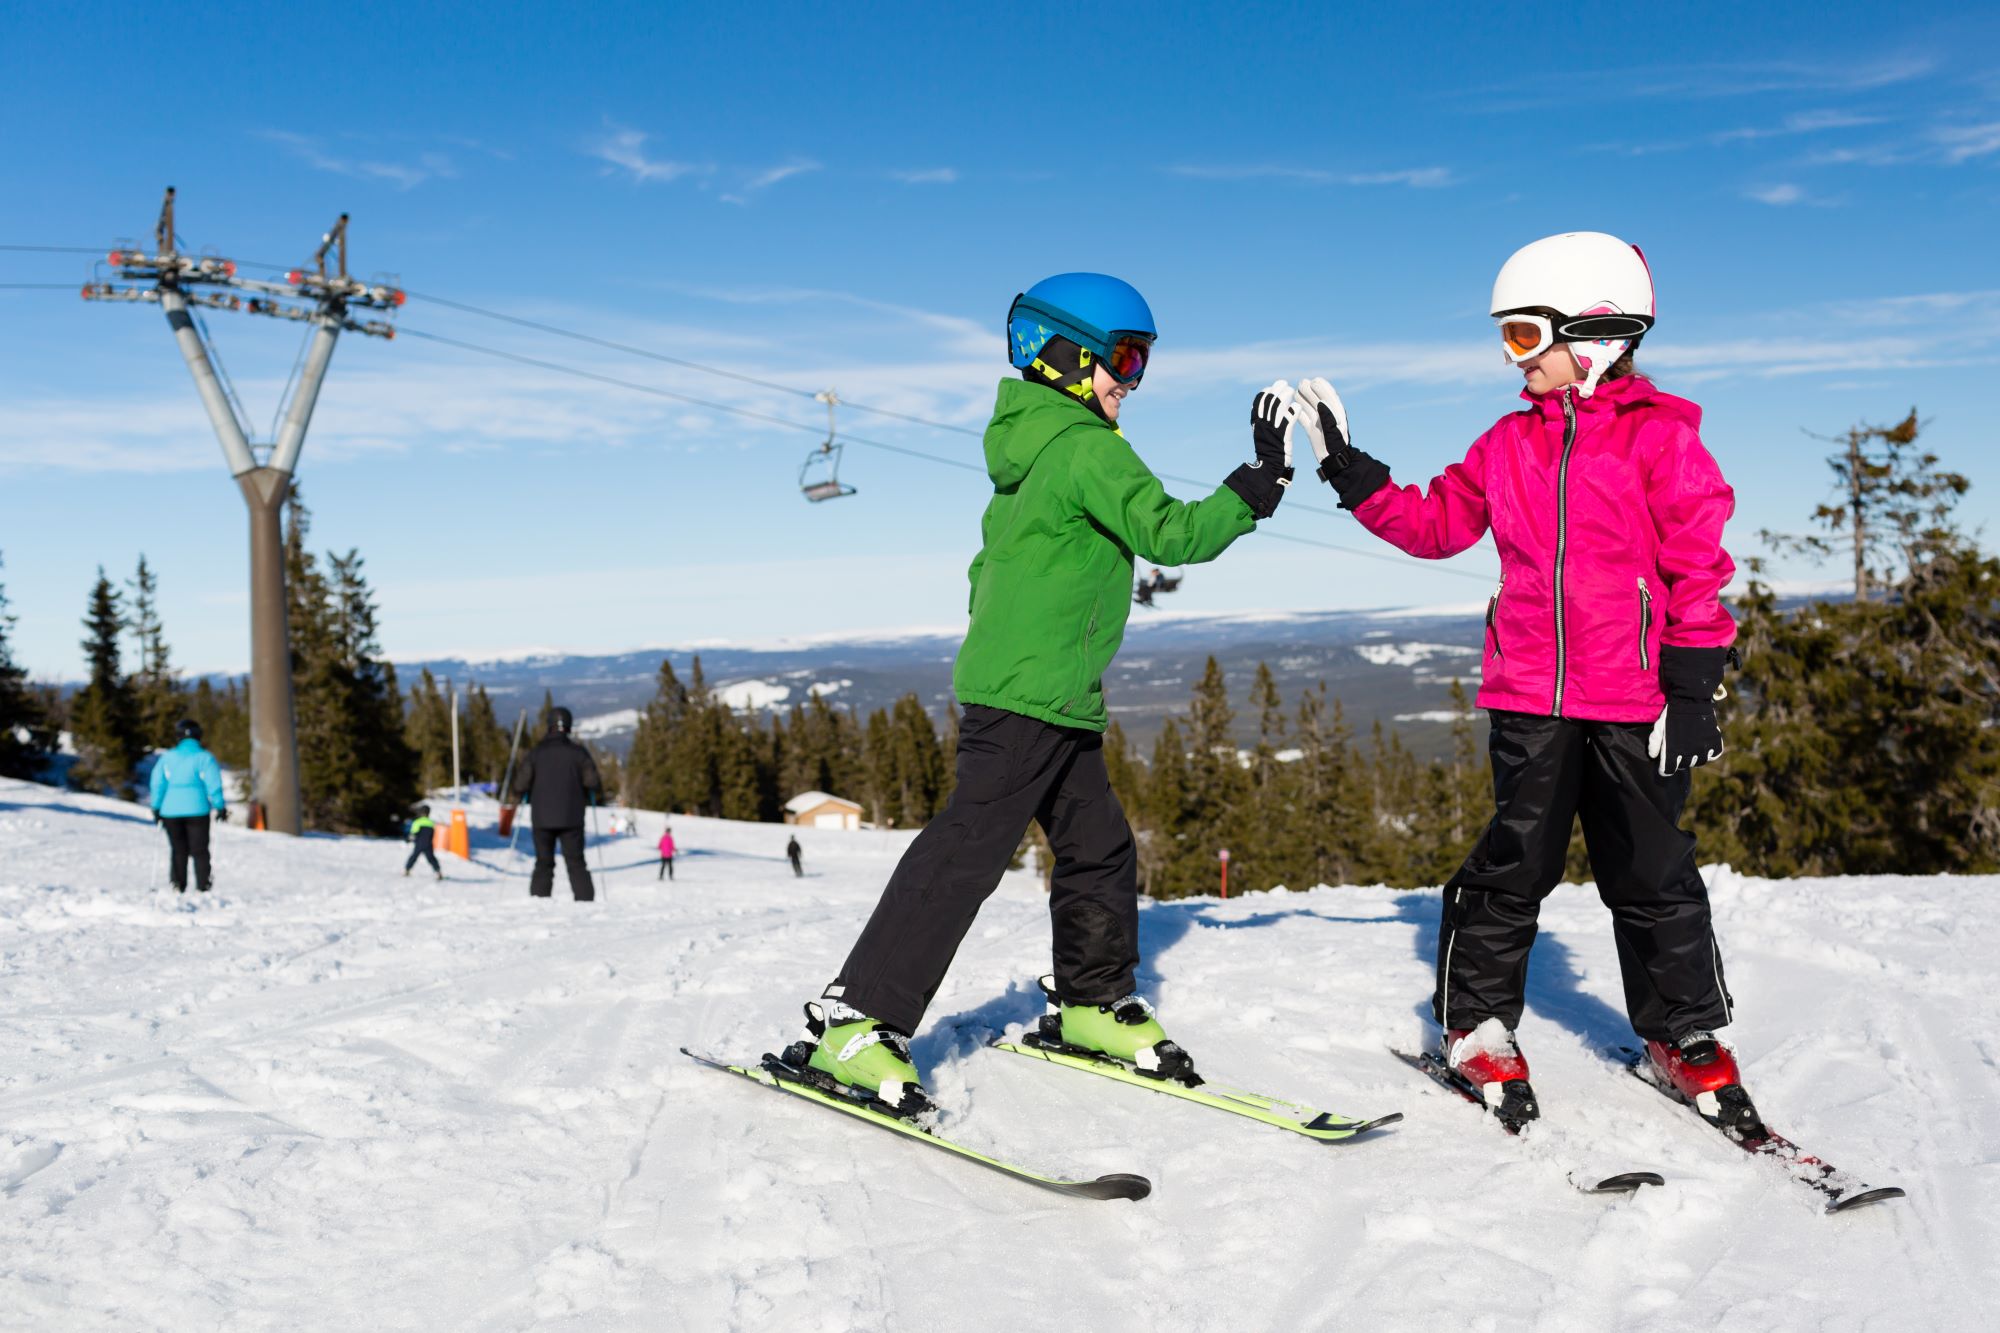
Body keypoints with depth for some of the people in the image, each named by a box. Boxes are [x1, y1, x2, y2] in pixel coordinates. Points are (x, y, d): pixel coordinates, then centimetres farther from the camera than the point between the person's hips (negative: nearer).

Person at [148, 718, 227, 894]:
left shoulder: (167, 757, 7)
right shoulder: (204, 757, -2)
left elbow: (158, 784, 6)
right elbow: (214, 785, -6)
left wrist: (156, 808, 12)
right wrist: (221, 807, 0)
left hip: (171, 810, 2)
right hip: (197, 810, -2)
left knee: (178, 850, 11)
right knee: (200, 850, 4)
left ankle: (178, 886, 2)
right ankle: (202, 887, -1)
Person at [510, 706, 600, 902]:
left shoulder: (536, 753, -1)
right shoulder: (578, 752, -3)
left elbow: (521, 785, -5)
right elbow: (592, 782, -9)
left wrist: (521, 794, 17)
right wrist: (589, 797, 12)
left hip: (542, 819, 1)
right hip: (572, 818, 0)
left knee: (543, 863, 9)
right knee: (576, 863, 5)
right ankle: (585, 899, -5)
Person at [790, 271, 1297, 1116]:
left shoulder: (1029, 449, 18)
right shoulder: (1087, 446, -12)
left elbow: (987, 564, 22)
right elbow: (1170, 534, -18)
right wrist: (1258, 484, -11)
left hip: (1060, 702, 10)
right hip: (1029, 698, -10)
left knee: (1100, 849, 15)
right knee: (967, 851, -11)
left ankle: (1092, 1002, 29)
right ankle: (851, 1023, -9)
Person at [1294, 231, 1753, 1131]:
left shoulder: (1662, 436, -3)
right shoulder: (1509, 444, 10)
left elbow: (1698, 569, -5)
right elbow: (1434, 524, 15)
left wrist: (1692, 691, -8)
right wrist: (1346, 466, 7)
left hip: (1634, 701, -3)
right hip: (1530, 697, 3)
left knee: (1649, 873, 7)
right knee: (1514, 864, 7)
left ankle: (1685, 1033, 23)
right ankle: (1477, 1022, 20)